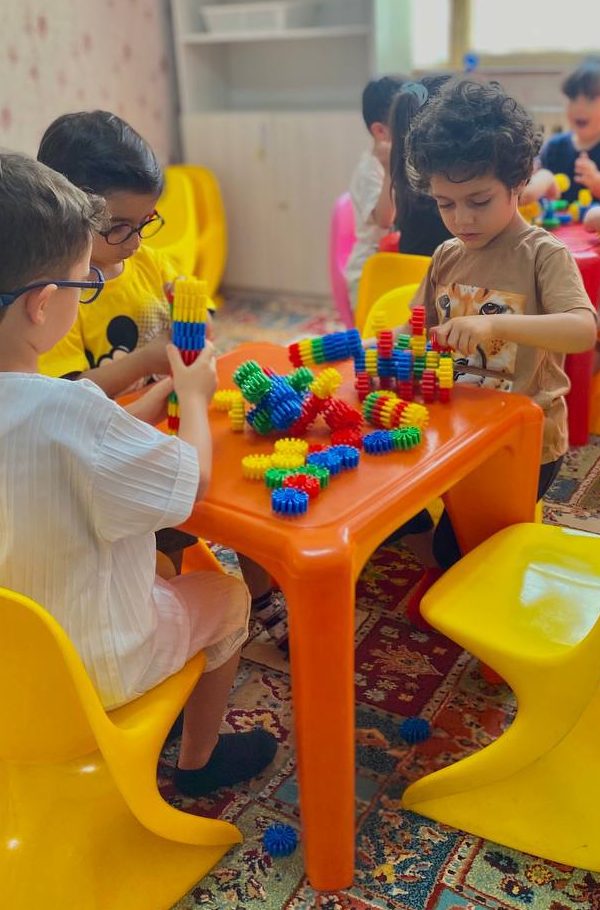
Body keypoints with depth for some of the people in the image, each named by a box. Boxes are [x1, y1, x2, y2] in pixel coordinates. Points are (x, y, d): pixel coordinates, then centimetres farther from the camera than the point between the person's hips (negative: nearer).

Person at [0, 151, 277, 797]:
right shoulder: (68, 409, -36)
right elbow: (191, 478, -20)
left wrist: (169, 384, 3)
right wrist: (194, 393, -4)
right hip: (88, 674, -7)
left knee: (157, 560, 29)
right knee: (227, 594, 17)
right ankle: (198, 760, 37)